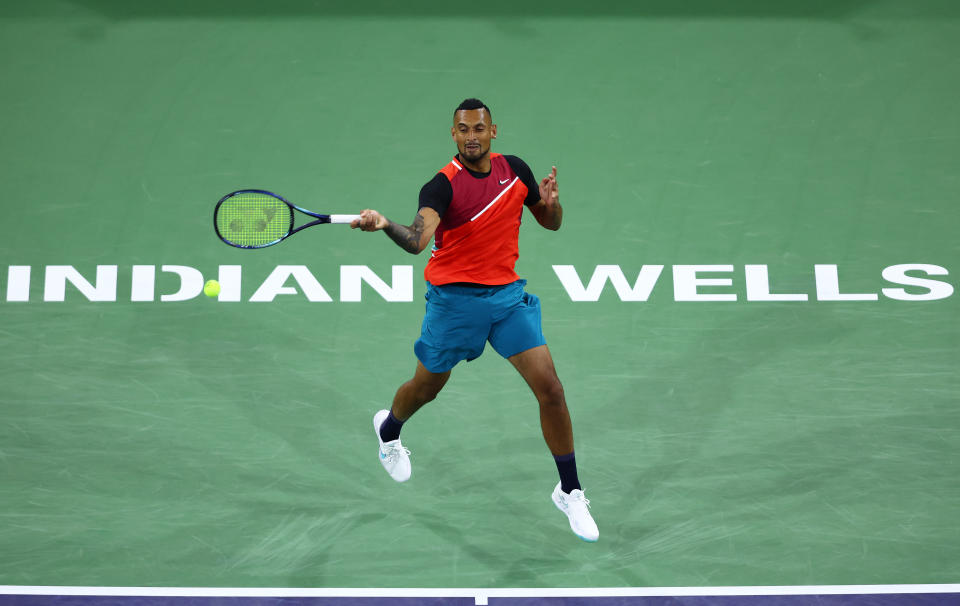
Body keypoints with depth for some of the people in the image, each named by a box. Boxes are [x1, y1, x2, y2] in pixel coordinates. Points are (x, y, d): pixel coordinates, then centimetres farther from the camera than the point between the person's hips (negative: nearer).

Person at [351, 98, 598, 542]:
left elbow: (551, 223, 12)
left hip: (507, 294, 3)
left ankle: (570, 492, 7)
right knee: (426, 388, 16)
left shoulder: (514, 169, 0)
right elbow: (417, 241, -33)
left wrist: (551, 201, -11)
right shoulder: (442, 184, -16)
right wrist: (385, 225, -54)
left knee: (549, 388, -7)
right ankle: (388, 428, 53)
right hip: (454, 300, -3)